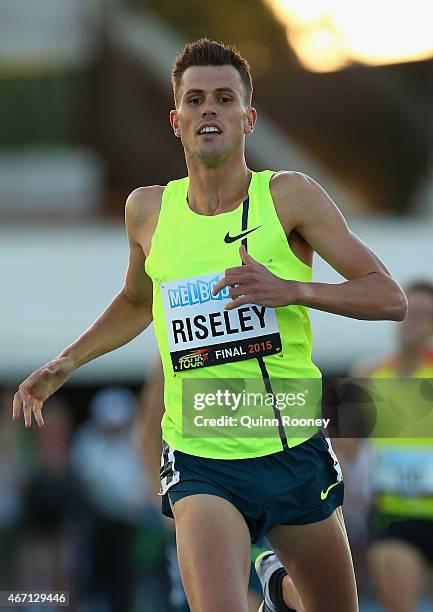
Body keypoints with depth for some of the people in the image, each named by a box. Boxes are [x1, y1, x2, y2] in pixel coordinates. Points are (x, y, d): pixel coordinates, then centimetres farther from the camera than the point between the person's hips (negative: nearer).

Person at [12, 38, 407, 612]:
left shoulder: (289, 195, -4)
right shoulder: (148, 209, 4)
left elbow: (390, 297, -6)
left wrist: (292, 290, -21)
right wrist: (66, 363, 16)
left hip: (295, 453, 0)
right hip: (200, 463, 0)